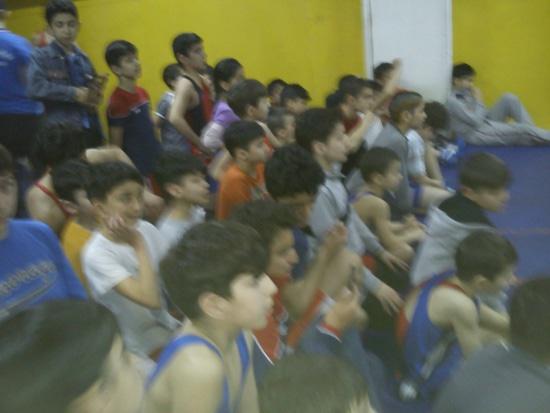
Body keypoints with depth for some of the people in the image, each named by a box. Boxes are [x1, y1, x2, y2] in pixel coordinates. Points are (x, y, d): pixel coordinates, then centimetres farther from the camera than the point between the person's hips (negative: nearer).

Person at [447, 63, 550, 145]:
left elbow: (482, 115, 12)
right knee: (522, 129, -17)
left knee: (509, 98, -3)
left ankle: (532, 133, 0)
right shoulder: (451, 100, -21)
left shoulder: (465, 93, 8)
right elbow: (476, 121, -23)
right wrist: (478, 100, -12)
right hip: (477, 134, -9)